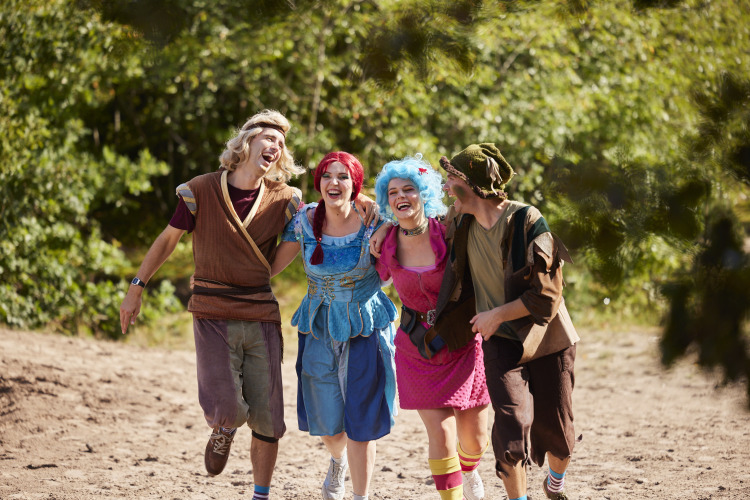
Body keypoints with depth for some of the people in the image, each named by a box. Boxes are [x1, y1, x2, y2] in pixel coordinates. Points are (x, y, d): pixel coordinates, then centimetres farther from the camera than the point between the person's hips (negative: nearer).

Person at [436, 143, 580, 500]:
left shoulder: (527, 221, -19)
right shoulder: (463, 225, -2)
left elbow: (547, 293, -20)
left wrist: (497, 315, -17)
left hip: (546, 337, -2)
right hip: (500, 340, 3)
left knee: (555, 430, 6)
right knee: (512, 421, -18)